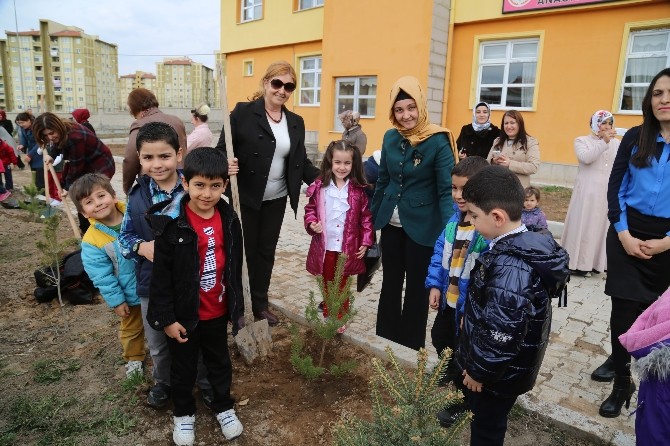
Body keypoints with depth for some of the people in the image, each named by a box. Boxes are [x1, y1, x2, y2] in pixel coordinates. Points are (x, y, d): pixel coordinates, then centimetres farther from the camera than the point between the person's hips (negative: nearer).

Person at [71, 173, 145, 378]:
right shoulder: (92, 241, -20)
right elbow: (102, 276, -14)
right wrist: (116, 300, -11)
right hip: (131, 294, -1)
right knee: (132, 328, 23)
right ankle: (134, 358, 48)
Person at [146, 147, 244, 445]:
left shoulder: (229, 219, -7)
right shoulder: (171, 224, -20)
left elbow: (235, 266, 3)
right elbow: (161, 276, -15)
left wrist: (235, 304, 8)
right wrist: (166, 318, -13)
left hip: (218, 311, 4)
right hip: (183, 314, -3)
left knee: (220, 361, 23)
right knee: (183, 367, 19)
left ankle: (223, 406, 46)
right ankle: (183, 412, 44)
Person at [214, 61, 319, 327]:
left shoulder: (296, 122, 7)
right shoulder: (243, 112, -8)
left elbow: (302, 162, 7)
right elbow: (222, 149, -8)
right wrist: (226, 164, -30)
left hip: (276, 200, 5)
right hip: (246, 198, -4)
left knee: (266, 251, 15)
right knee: (244, 251, 7)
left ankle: (260, 304, 31)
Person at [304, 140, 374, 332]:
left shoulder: (359, 189, -6)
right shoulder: (319, 186, -4)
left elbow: (366, 217, -1)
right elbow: (310, 209, 5)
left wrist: (365, 242, -4)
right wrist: (312, 223, -15)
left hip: (348, 247, -1)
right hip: (325, 246, 1)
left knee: (343, 285, 13)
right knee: (327, 284, 17)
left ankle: (341, 319, 30)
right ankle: (328, 317, 34)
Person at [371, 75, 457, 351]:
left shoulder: (438, 141, -14)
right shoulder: (390, 138, 2)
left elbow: (447, 189, -17)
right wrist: (372, 215, 14)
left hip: (422, 226, -5)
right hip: (391, 224, 5)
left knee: (416, 287, 10)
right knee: (389, 284, 17)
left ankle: (411, 346, 29)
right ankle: (385, 338, 35)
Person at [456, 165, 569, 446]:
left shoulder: (510, 268, -33)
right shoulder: (527, 245, -3)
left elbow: (501, 333, -31)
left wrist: (479, 370, -16)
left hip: (499, 372, -9)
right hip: (505, 366, 9)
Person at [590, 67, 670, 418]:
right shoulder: (635, 138, 1)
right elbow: (615, 187, 1)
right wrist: (623, 233, -8)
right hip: (628, 233, 1)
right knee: (624, 307, 2)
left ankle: (624, 358, 38)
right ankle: (622, 381, 19)